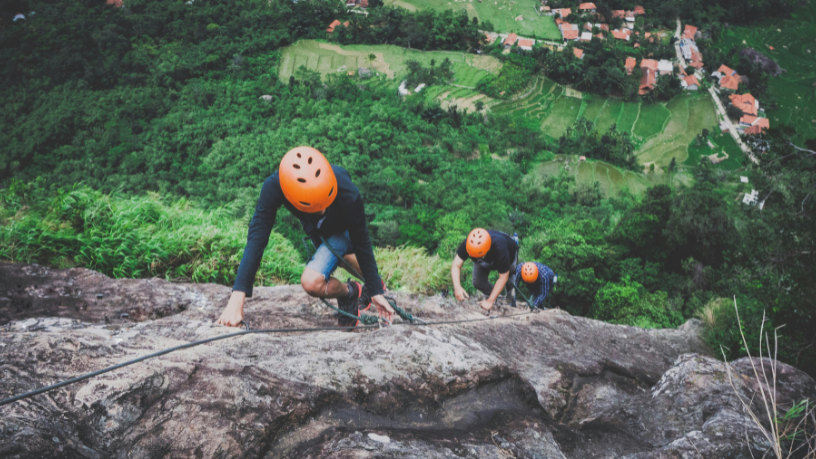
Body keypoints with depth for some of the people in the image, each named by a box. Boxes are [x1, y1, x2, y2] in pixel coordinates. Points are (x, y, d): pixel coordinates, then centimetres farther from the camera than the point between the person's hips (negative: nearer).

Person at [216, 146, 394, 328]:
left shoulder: (348, 195, -42)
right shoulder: (273, 188, -39)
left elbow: (362, 243, -28)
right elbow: (256, 238, -42)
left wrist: (376, 291, -20)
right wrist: (237, 297, -49)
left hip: (342, 230, -4)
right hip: (316, 231, 4)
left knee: (311, 282, -23)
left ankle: (350, 292, 7)